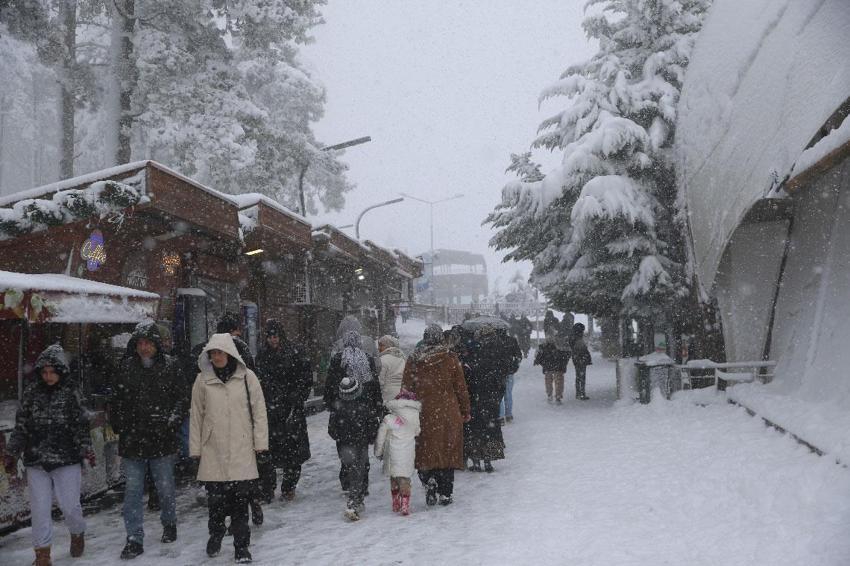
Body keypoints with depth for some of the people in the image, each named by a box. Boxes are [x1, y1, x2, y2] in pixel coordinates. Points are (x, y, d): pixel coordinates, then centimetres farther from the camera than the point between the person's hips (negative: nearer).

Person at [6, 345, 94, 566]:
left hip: (67, 460, -2)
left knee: (69, 505, 1)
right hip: (36, 462, 2)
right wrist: (12, 453, 6)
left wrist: (86, 450, -14)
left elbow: (81, 426, -2)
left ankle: (77, 533, 32)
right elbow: (21, 427, 9)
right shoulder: (31, 393, 5)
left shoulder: (71, 394, -2)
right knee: (40, 509, 2)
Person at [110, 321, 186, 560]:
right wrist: (118, 425, 3)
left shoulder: (168, 365, -2)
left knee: (165, 487, 12)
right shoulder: (126, 366, 3)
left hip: (162, 439, -1)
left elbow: (181, 397, 1)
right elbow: (116, 401, 10)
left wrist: (173, 420, -11)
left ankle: (169, 524, 35)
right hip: (132, 439, 1)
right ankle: (134, 539, 9)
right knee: (132, 490, 2)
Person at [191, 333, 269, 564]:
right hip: (213, 452, 1)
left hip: (242, 452, -1)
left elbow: (259, 412, 2)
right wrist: (196, 449, 6)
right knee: (215, 499, 7)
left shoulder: (247, 377, 0)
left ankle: (241, 545, 13)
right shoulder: (203, 380, 3)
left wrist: (260, 443, -1)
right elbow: (196, 416, 7)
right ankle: (215, 534, 32)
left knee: (240, 500, 1)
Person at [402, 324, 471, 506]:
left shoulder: (413, 360, 0)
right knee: (447, 452, 8)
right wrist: (465, 412, 10)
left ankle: (429, 479, -13)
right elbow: (461, 388, 1)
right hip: (448, 414, 0)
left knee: (426, 452, 11)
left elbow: (406, 389, 3)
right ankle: (445, 494, 9)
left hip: (423, 414, 0)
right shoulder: (451, 358, -3)